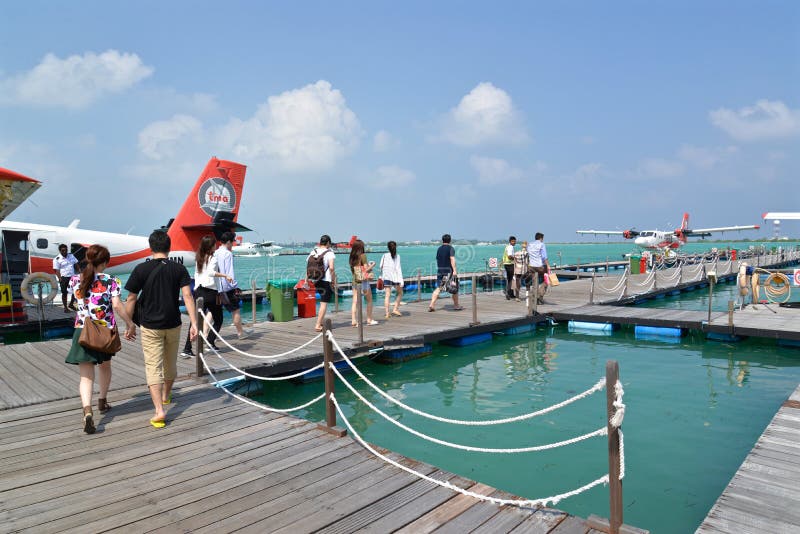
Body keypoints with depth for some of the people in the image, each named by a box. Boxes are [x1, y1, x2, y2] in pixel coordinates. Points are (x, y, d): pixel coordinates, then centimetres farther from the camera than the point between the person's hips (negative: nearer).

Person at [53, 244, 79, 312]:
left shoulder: (71, 256, 9)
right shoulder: (57, 259, -6)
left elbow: (76, 264, 15)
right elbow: (57, 270, -9)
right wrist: (60, 279, -17)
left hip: (72, 277, 5)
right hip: (64, 278, -5)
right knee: (64, 293, 2)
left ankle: (71, 304, 28)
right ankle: (65, 308, 11)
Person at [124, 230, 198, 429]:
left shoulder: (141, 269, -7)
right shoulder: (179, 269, -4)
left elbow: (131, 299, -4)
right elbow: (187, 296, -13)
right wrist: (194, 323, -14)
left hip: (150, 326, -2)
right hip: (173, 324, 3)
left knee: (153, 367, -1)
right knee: (171, 363, 20)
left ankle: (159, 410, -11)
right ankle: (166, 396, 43)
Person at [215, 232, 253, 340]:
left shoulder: (214, 253, 8)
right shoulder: (227, 254, -12)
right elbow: (230, 272, -16)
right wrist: (235, 286, -13)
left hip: (214, 287, 6)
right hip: (226, 287, -6)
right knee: (236, 310, 8)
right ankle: (241, 332, 19)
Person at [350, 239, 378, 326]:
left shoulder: (352, 257, 4)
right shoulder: (363, 255, -11)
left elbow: (353, 269, 9)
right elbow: (366, 269, -12)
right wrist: (372, 265, 7)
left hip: (355, 280, 5)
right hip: (363, 280, -5)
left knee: (355, 301, 5)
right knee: (369, 300, 11)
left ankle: (354, 320, 1)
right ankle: (369, 320, 16)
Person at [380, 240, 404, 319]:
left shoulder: (384, 256, 3)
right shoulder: (397, 256, -4)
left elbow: (381, 267, 3)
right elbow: (398, 268, -9)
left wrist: (381, 277, 15)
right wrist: (401, 280, -10)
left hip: (386, 277, 2)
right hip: (394, 277, -2)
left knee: (387, 295, 2)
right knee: (400, 293, 15)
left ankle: (387, 313, -3)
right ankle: (395, 309, 6)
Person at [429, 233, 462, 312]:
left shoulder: (439, 249, 13)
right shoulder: (451, 248, -4)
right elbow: (452, 259, -16)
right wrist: (454, 270, -22)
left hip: (439, 270, 5)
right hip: (448, 270, -5)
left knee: (438, 288, 4)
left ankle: (432, 305, -8)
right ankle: (456, 305, 16)